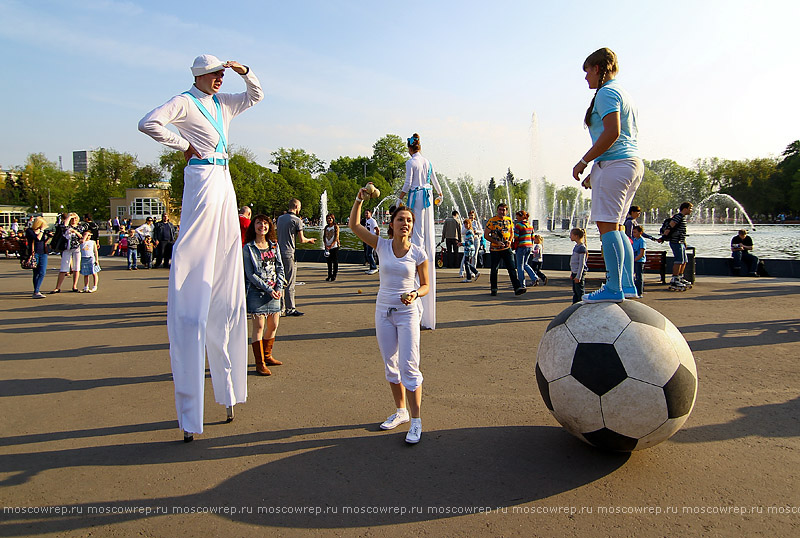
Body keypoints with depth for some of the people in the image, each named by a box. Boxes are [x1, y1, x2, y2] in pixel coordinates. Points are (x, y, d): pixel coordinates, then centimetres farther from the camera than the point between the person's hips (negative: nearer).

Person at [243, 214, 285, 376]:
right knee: (259, 327, -5)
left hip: (274, 291, 5)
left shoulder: (274, 245, 10)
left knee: (273, 325, 10)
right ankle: (260, 363, 4)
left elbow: (280, 268, 9)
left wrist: (279, 287, -5)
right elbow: (250, 274, -9)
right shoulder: (248, 248, -4)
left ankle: (267, 356, 29)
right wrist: (268, 289, -14)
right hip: (256, 291, -5)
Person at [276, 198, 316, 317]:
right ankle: (290, 309, -1)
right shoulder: (296, 220, -9)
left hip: (279, 252, 7)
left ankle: (281, 307, 20)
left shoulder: (280, 218, 12)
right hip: (289, 254, -7)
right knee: (290, 283, -3)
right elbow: (301, 240, -8)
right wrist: (309, 240, 13)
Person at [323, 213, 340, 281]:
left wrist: (331, 245, -17)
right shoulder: (326, 227, 12)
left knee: (335, 262, -2)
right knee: (329, 262, 9)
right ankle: (329, 275, 15)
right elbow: (324, 236, 10)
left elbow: (336, 237, -10)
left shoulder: (336, 226, -3)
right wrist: (325, 244, -6)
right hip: (327, 247, 5)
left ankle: (334, 275, 4)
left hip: (334, 247, -5)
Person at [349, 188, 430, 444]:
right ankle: (400, 411, 30)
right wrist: (360, 199, -15)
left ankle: (416, 420, 4)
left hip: (407, 313, -3)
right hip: (383, 311, 3)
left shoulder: (418, 253, -7)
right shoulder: (382, 245, -2)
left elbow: (425, 286, 1)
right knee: (390, 364, 13)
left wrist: (414, 294, -20)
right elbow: (354, 225, -5)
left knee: (409, 366, -7)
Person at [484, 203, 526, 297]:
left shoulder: (509, 220, 7)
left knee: (512, 268, -7)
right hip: (495, 249, -2)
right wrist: (497, 242, -16)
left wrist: (510, 241, 0)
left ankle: (517, 288, -11)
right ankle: (494, 289, 19)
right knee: (494, 270, 5)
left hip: (507, 249, 2)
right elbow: (486, 235, -5)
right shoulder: (492, 221, -6)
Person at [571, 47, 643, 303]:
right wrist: (596, 172, 23)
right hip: (633, 163, 10)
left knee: (607, 225, -12)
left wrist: (583, 162, -13)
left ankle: (613, 288, -15)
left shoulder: (606, 92, -5)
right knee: (616, 227, 12)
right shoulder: (624, 94, 25)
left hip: (614, 164, -10)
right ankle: (627, 284, 11)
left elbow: (612, 132, -18)